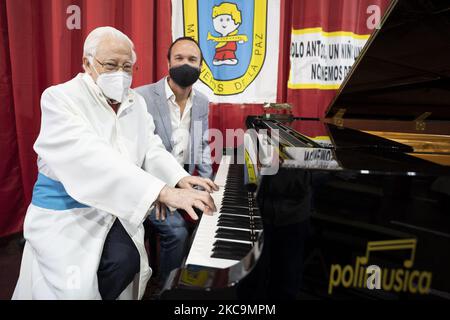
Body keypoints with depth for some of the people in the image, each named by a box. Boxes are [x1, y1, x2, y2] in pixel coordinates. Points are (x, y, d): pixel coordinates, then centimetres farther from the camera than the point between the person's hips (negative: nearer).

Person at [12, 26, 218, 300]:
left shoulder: (136, 102, 6)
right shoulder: (60, 98, -16)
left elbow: (151, 148, -2)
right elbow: (92, 158, -32)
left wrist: (179, 178, -25)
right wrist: (163, 192, -42)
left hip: (116, 207, 5)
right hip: (65, 212, -4)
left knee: (125, 261, -18)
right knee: (78, 288, -19)